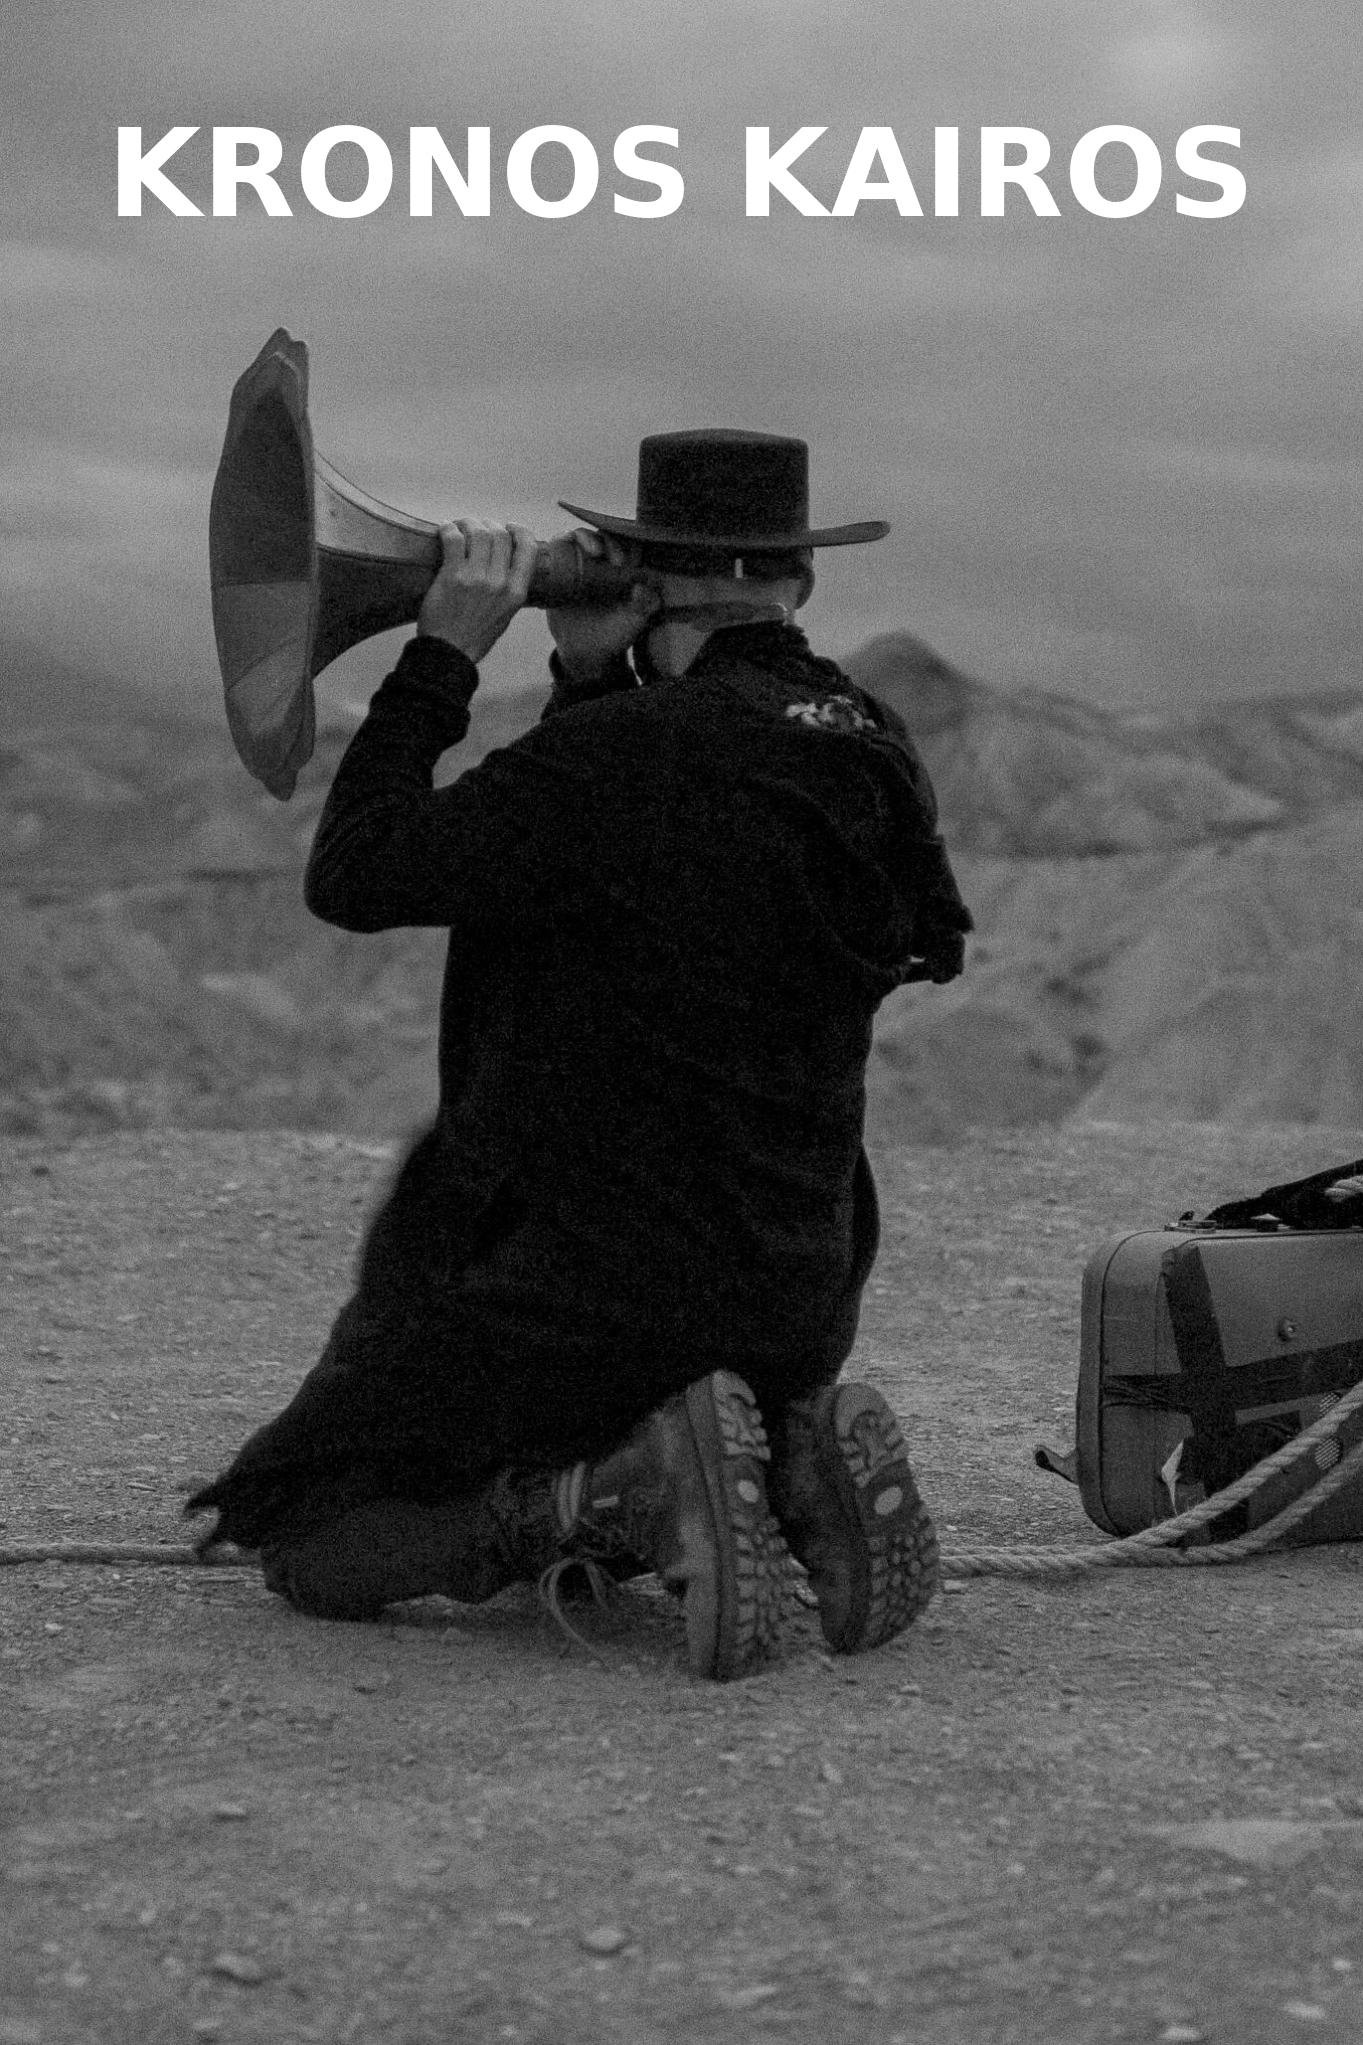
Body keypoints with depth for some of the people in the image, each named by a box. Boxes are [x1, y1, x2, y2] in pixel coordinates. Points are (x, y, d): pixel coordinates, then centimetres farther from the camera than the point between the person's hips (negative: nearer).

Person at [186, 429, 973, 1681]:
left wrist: (443, 657, -9)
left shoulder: (624, 756, -21)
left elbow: (355, 877, -16)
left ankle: (618, 1492, -14)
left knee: (308, 1548, 7)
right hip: (798, 1289, 8)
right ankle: (794, 1463, 6)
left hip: (585, 1286, -7)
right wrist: (589, 680, 7)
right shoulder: (871, 757, 3)